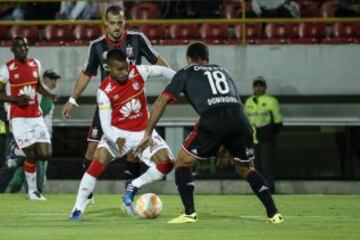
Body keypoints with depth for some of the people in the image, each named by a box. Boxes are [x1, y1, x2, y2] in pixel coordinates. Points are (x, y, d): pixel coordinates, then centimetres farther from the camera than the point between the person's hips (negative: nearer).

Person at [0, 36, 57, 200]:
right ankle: (32, 191, 7)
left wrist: (50, 95, 5)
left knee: (45, 154, -3)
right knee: (31, 155, -9)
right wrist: (15, 99, -19)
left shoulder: (35, 64, 9)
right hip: (18, 118, -5)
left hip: (36, 116, 5)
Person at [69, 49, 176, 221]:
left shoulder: (138, 72, -13)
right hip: (118, 132, -3)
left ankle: (133, 188, 3)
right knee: (98, 162, -24)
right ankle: (78, 209, -18)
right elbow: (105, 125, -21)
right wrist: (116, 139, -40)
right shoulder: (105, 91, -19)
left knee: (166, 163, -15)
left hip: (142, 132, 3)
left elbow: (162, 71, 3)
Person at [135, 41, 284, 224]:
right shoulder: (222, 70, 35)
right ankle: (273, 214, 12)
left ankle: (189, 213, 3)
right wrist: (226, 146, 43)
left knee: (182, 163, 15)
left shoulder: (185, 73, 23)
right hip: (239, 119, 4)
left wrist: (147, 134, 20)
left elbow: (162, 101, 16)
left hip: (212, 121, -4)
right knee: (246, 168, 24)